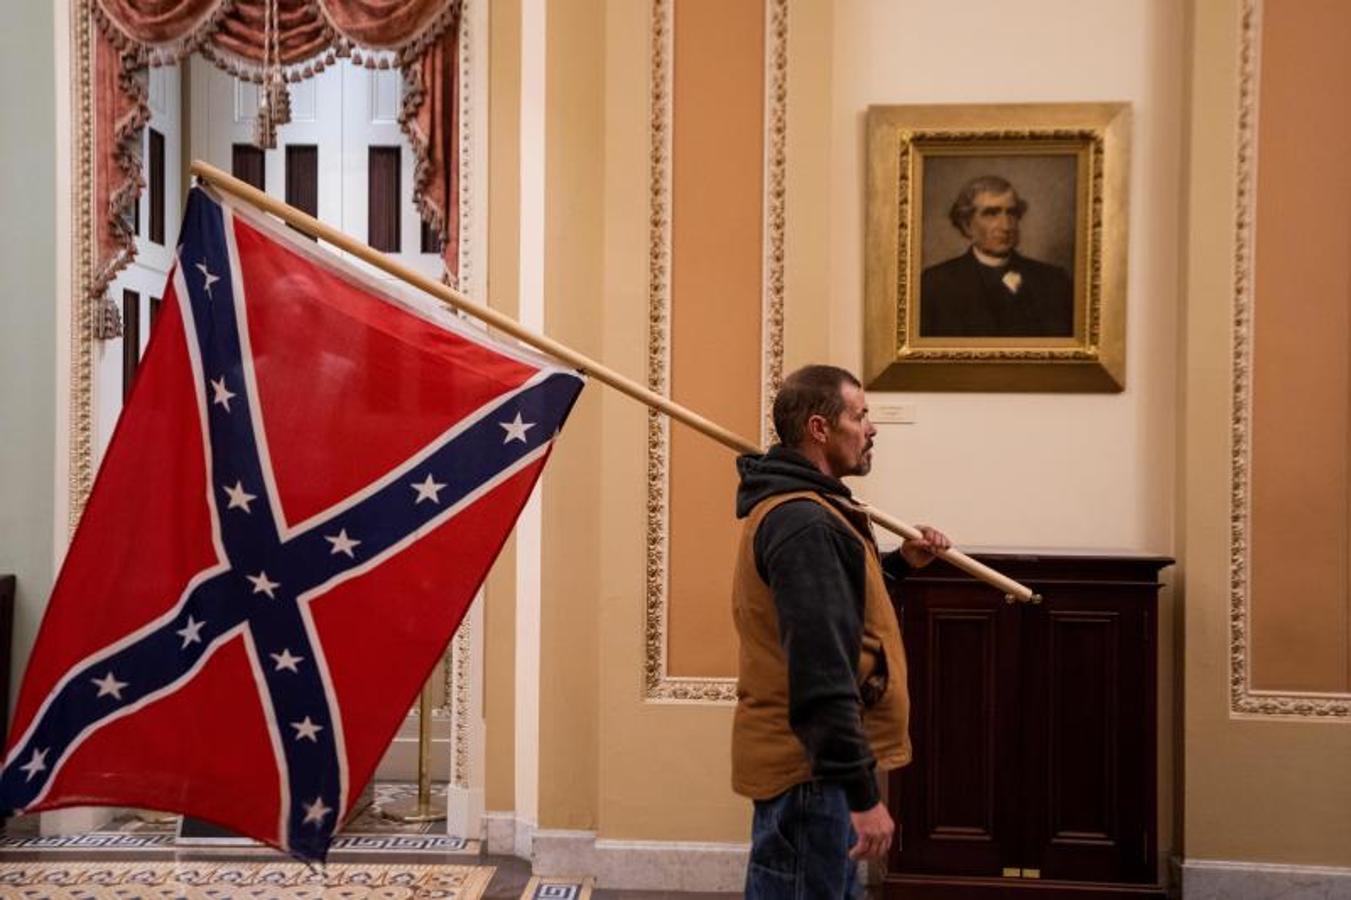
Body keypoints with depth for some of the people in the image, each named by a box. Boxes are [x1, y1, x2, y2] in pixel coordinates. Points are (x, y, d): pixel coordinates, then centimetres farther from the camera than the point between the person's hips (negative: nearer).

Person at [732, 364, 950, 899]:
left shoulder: (799, 509, 12)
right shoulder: (803, 523, -22)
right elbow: (820, 672, -28)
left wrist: (900, 563, 15)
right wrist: (862, 792, -27)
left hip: (810, 760, 11)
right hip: (809, 768, -11)